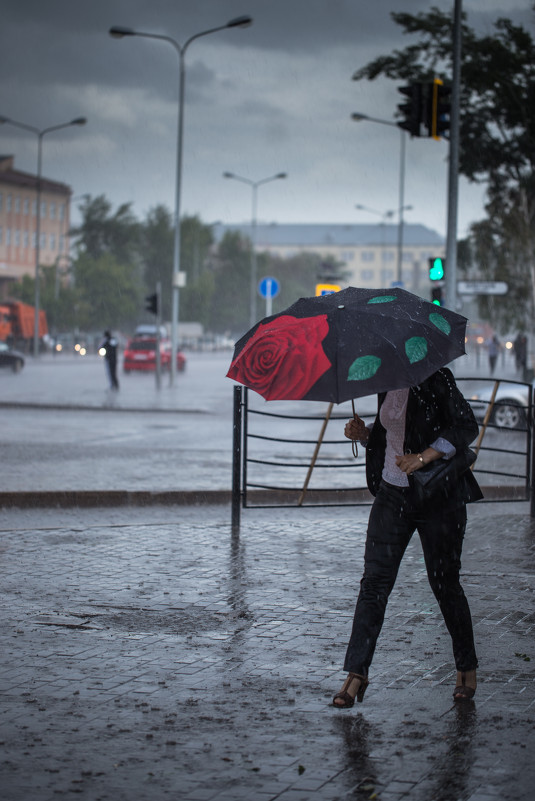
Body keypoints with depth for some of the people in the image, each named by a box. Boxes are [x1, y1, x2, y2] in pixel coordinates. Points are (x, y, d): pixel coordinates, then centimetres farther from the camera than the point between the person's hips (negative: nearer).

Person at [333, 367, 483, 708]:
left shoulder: (435, 379, -10)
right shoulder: (386, 385, 10)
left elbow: (466, 426, -16)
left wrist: (424, 456, -25)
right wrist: (364, 434, 2)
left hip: (438, 497, -6)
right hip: (393, 494, 6)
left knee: (445, 583, 4)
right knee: (375, 581, -3)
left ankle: (467, 668, 22)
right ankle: (357, 672, -2)